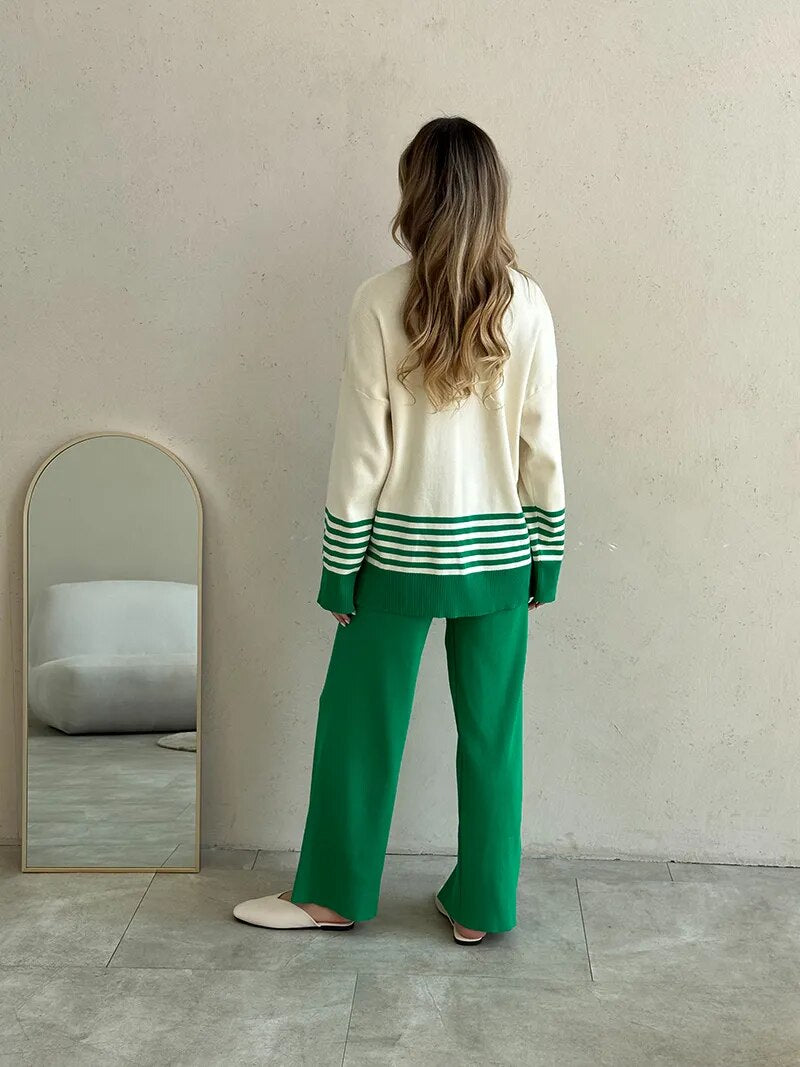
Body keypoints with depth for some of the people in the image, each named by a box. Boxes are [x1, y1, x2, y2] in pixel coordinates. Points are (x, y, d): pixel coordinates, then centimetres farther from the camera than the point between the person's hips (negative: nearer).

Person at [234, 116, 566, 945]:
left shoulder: (381, 301, -11)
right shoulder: (526, 305, -4)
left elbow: (362, 447, -10)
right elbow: (540, 445, -1)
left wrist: (340, 563, -2)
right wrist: (547, 555, 9)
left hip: (402, 550, -2)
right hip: (500, 553, 3)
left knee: (361, 721, 13)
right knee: (491, 729, 12)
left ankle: (334, 893, 27)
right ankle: (480, 905, 24)